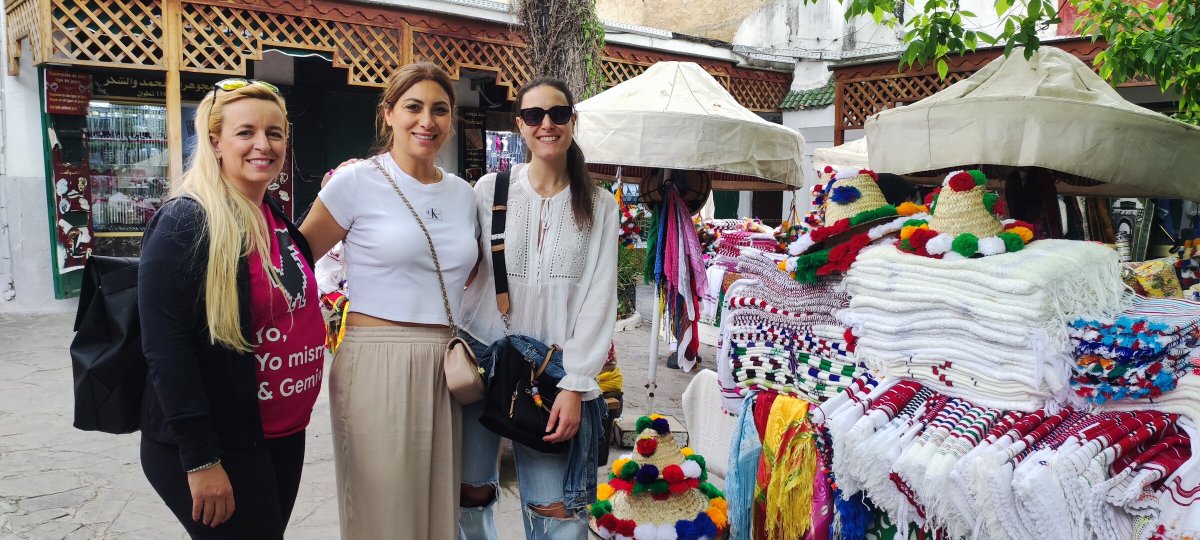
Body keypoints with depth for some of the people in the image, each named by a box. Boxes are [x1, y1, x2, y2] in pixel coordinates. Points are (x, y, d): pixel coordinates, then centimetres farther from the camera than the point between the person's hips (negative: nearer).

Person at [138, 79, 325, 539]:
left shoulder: (276, 217, 7)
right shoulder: (185, 223, -16)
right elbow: (165, 349, -20)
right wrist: (201, 459, -22)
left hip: (285, 434, 8)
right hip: (219, 446, -8)